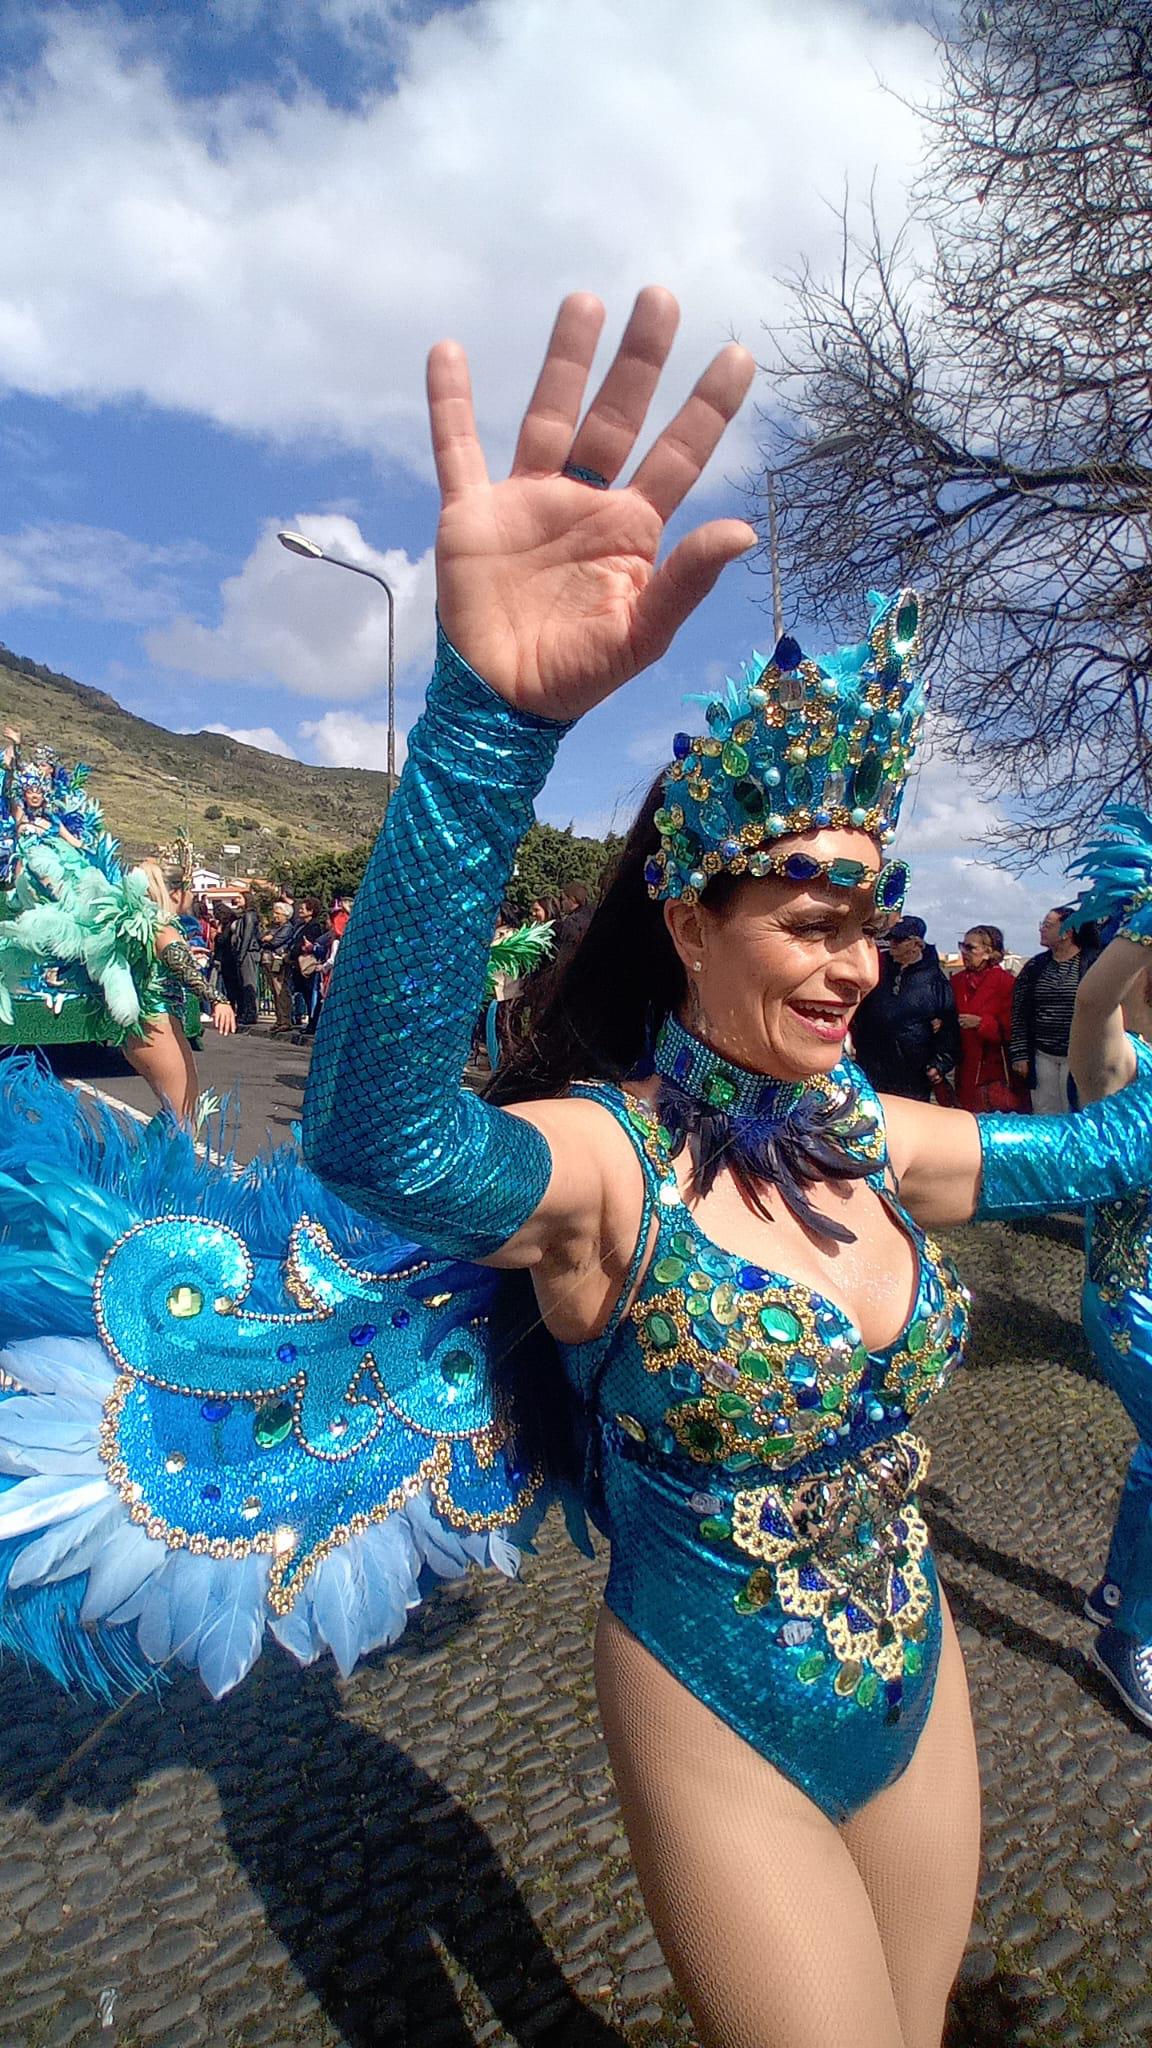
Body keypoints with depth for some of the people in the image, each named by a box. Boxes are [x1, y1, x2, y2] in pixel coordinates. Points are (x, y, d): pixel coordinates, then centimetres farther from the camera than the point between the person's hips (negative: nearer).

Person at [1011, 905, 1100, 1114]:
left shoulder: (1093, 963, -5)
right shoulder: (1034, 966, 7)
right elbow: (1019, 1014, 7)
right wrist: (1020, 1055, 2)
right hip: (1042, 1056, 4)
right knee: (1044, 1118, 7)